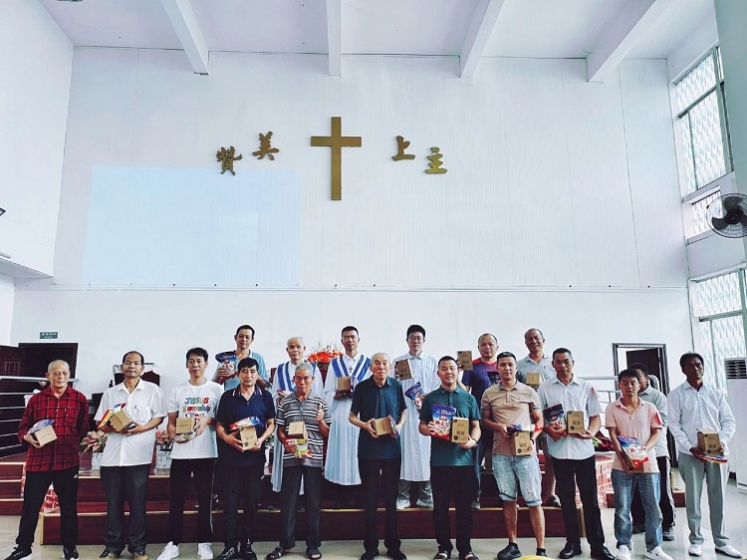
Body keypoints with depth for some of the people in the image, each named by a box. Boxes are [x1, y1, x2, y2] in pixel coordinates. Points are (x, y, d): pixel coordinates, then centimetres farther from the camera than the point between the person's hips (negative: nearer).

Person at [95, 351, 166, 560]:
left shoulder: (152, 390, 4)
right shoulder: (110, 393, 12)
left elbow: (159, 417, 2)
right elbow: (101, 424, 10)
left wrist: (142, 428, -14)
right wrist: (114, 427, -11)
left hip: (138, 455, -3)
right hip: (112, 454, 3)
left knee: (137, 502, 3)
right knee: (113, 502, 8)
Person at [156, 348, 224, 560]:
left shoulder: (216, 389, 3)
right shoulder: (177, 390, 8)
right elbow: (171, 421, 9)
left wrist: (208, 419, -14)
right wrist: (173, 435, -11)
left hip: (206, 453, -1)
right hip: (180, 453, 2)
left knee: (205, 499, 6)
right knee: (176, 499, 6)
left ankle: (204, 543, 18)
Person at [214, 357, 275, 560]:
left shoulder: (265, 396, 2)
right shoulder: (227, 396, 2)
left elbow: (271, 424, 6)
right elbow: (219, 425, 4)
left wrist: (261, 439, -11)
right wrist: (226, 437, -16)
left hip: (255, 456, 0)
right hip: (230, 456, 0)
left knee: (251, 501, 8)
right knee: (230, 502, 3)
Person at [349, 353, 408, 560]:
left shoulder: (396, 386, -2)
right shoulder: (362, 387, -5)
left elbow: (403, 411, 10)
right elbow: (352, 416, 1)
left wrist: (399, 425, -9)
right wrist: (365, 425, -18)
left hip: (392, 448, 1)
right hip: (368, 449, -1)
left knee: (391, 496, 10)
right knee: (369, 497, 8)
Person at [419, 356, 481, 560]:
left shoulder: (468, 398, 7)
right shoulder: (430, 398, 6)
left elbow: (476, 426, 7)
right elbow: (421, 425, 8)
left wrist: (473, 440, -13)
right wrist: (427, 430, -16)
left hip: (463, 459, 0)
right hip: (439, 460, 0)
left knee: (464, 506, 7)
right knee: (440, 506, 7)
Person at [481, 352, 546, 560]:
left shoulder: (529, 392, 3)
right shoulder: (489, 393, 5)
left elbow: (539, 420, 6)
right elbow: (484, 420, 9)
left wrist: (532, 438, -11)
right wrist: (499, 426, -10)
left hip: (526, 453, -2)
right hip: (500, 454, 2)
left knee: (534, 500, 0)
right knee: (508, 499, 10)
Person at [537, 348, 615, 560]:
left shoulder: (586, 387, 5)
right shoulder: (545, 388, 3)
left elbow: (596, 416, 5)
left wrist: (591, 432, -14)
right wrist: (549, 429, -15)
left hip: (583, 449, 0)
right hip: (559, 449, 0)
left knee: (590, 498, 5)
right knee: (566, 498, 9)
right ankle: (572, 542, 19)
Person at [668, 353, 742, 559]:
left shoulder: (716, 392, 10)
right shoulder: (676, 395, 2)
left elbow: (729, 421, 7)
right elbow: (674, 425, -3)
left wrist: (722, 441, -10)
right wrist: (690, 448, -14)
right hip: (690, 453, -2)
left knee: (718, 497, 7)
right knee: (693, 497, 3)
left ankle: (721, 541, 17)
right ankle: (696, 540, 13)